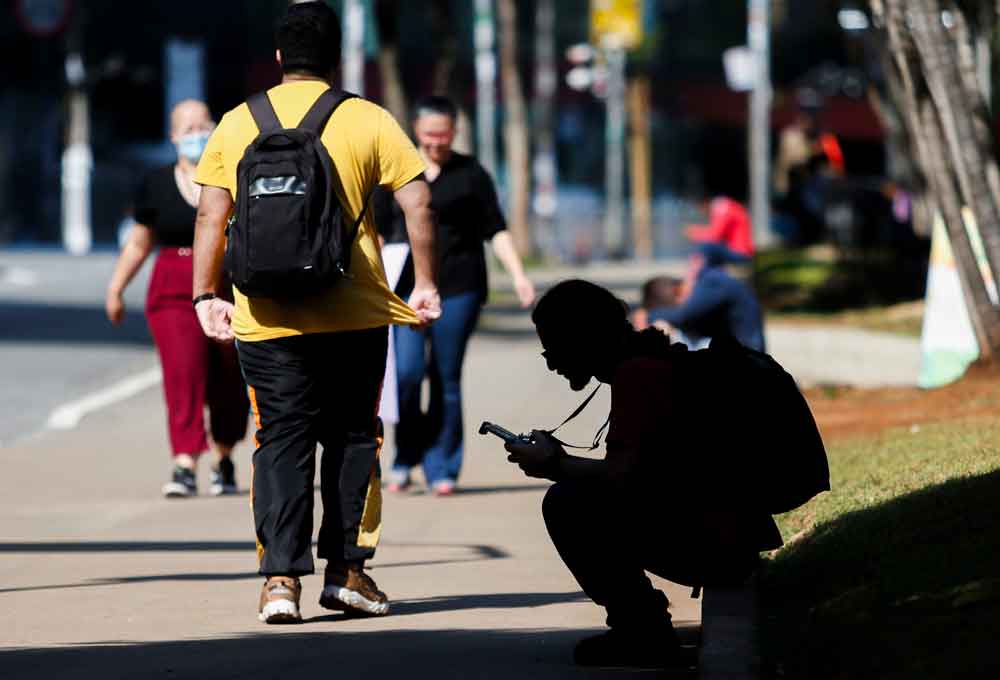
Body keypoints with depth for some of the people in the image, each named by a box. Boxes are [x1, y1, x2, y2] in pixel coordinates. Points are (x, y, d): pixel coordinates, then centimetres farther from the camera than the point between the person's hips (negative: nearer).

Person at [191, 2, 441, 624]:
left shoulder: (237, 124, 5)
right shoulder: (368, 121, 0)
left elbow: (211, 216, 3)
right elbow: (418, 203, -4)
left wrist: (207, 295, 8)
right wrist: (425, 284, 3)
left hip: (266, 318, 1)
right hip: (355, 315, -1)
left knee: (282, 442, 3)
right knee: (353, 435, 12)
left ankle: (282, 577, -6)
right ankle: (346, 570, 12)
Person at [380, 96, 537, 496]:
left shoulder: (471, 174, 6)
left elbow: (495, 229, 6)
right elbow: (378, 231, 13)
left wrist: (517, 274, -4)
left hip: (458, 287, -1)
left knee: (447, 380, 0)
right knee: (407, 372, -13)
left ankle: (441, 467, 8)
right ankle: (405, 457, 5)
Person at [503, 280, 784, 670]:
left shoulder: (636, 373, -14)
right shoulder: (653, 361, 16)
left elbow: (625, 474, -23)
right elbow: (634, 471, 21)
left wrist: (557, 466, -6)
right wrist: (561, 461, 14)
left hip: (712, 546, -10)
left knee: (566, 504, -13)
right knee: (584, 497, 22)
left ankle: (645, 637, -7)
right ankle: (641, 630, 17)